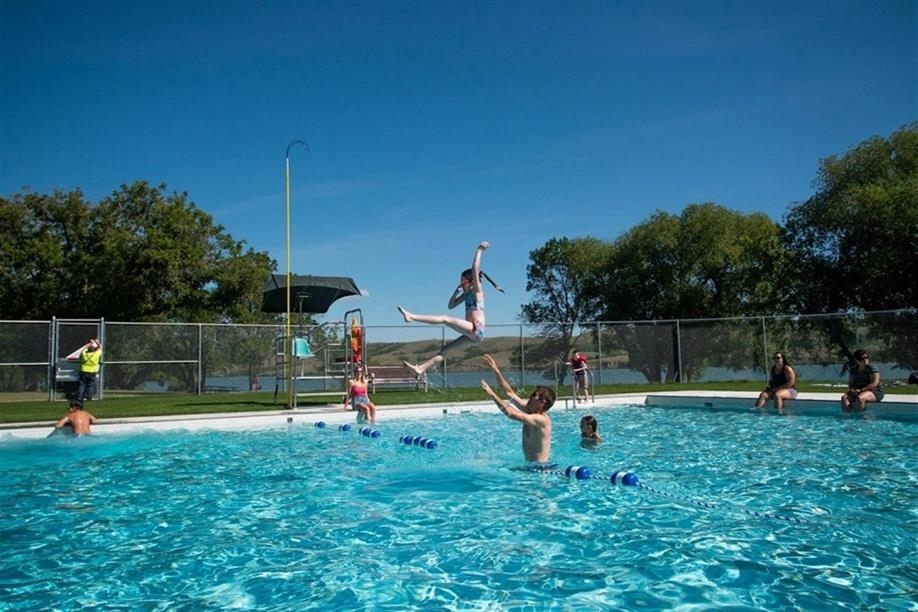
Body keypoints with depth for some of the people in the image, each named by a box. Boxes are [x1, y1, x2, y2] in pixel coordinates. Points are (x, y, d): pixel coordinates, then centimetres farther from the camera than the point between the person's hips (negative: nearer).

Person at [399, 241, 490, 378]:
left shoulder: (477, 291, 0)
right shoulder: (467, 295, 23)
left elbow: (475, 269, -12)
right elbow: (451, 305, 31)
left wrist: (479, 250, -9)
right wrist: (457, 290, 21)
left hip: (476, 330, -9)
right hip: (472, 333, 9)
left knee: (445, 318, -18)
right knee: (445, 349, 9)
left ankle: (412, 317, -25)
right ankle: (421, 369, 10)